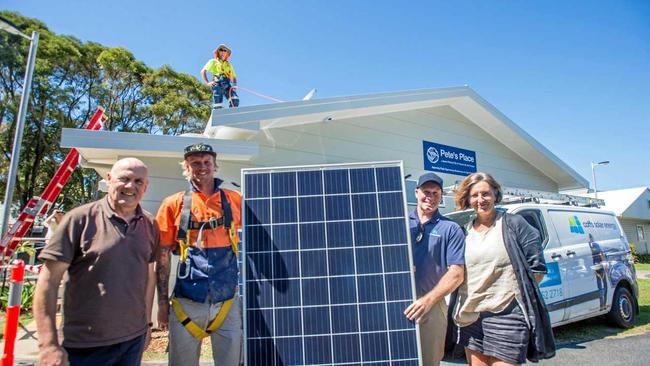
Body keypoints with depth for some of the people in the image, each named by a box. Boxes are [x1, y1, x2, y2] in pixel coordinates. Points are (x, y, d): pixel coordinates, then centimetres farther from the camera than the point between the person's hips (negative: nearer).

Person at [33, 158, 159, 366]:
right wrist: (48, 344, -14)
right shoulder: (80, 219, -11)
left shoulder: (150, 225, 2)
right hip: (85, 346, -3)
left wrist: (147, 322, 12)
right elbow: (48, 280, -11)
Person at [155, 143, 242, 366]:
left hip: (227, 303, 1)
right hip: (187, 303, 0)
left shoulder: (234, 201, 2)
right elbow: (163, 257, 2)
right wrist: (162, 303, 2)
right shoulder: (174, 204, 0)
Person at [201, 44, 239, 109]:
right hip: (217, 84, -3)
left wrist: (234, 85, 7)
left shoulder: (228, 64, 31)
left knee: (235, 100, -22)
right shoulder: (213, 62, 20)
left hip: (227, 85, 3)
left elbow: (233, 77, 29)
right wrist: (207, 83, -4)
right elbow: (203, 71, 11)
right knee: (217, 104, -15)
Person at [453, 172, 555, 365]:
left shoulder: (513, 224, -2)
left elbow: (537, 268, -3)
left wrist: (519, 291, -5)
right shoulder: (465, 231, 10)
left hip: (506, 315, -4)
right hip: (470, 317, 4)